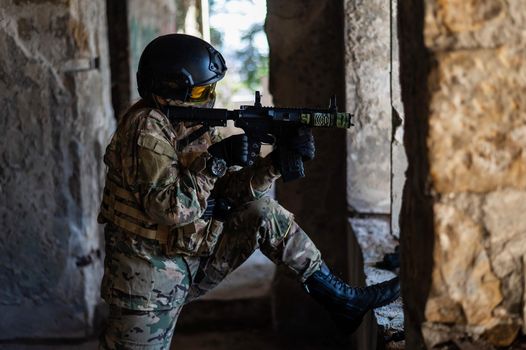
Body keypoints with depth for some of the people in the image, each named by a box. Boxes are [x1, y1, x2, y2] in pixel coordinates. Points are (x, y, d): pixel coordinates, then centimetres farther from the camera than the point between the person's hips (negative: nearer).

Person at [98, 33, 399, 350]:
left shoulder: (194, 125, 5)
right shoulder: (146, 128, -20)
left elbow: (230, 188, 1)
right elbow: (168, 209, -29)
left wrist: (277, 162, -13)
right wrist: (215, 161, -26)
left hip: (194, 258, 7)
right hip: (149, 274, -7)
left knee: (262, 213, -4)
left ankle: (340, 298, -1)